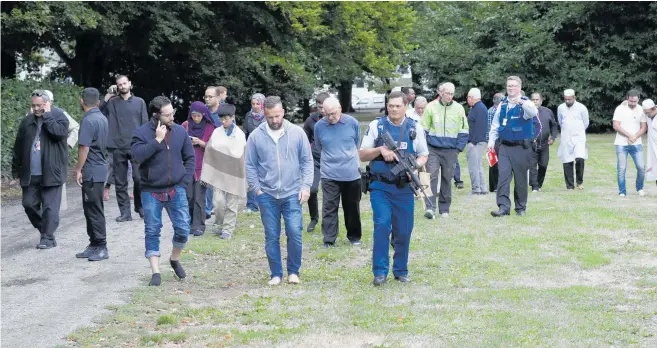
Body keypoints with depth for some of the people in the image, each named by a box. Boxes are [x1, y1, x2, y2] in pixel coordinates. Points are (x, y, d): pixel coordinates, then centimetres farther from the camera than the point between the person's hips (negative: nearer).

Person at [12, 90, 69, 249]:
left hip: (51, 172, -5)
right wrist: (16, 169, 13)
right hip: (30, 174, 5)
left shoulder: (58, 116, -2)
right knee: (29, 204, 7)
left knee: (50, 206, -4)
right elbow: (18, 146, 14)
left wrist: (47, 115, -16)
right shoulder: (27, 121, 9)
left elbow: (59, 132, -24)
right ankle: (45, 230, 25)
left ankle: (48, 238, 3)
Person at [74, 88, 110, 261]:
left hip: (91, 171, -9)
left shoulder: (88, 120, -16)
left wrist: (78, 169, -12)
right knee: (91, 209, 14)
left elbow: (84, 147, -19)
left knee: (94, 210, -4)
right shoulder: (102, 118, 11)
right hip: (100, 167, 9)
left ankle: (101, 247, -2)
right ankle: (95, 246, 19)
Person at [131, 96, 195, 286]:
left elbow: (190, 158, 9)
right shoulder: (142, 132, -7)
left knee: (183, 229, 0)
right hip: (151, 192, -2)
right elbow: (137, 155, -22)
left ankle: (175, 259, 27)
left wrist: (185, 181, 0)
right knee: (152, 231, 2)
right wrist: (157, 140, -22)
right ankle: (155, 272, 8)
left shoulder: (180, 131, 2)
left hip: (176, 190, 2)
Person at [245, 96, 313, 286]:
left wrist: (306, 186, -4)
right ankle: (276, 274, 17)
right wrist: (256, 188, -3)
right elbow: (250, 165, 4)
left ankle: (293, 271, 11)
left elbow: (307, 161, 3)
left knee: (294, 233, -6)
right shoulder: (256, 136, -1)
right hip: (267, 195, 1)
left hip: (292, 193, -1)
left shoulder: (297, 133, -1)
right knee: (272, 236, 6)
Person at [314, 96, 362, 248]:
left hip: (351, 174, 1)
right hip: (329, 174, -1)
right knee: (329, 207, -3)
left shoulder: (353, 123, -5)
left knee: (352, 207, 12)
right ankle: (329, 240, 2)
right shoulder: (319, 126, -4)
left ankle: (354, 236, 27)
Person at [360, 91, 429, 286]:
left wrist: (416, 166, -9)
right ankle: (380, 271, -5)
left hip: (404, 188, 2)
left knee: (404, 231, 6)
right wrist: (380, 150, -14)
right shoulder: (376, 126, 3)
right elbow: (362, 155, 4)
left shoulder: (415, 128, 6)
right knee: (382, 226, -13)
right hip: (380, 187, -2)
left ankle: (401, 270, 20)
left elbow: (423, 155, 13)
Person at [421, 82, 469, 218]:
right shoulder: (431, 107, -1)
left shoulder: (459, 108, 2)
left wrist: (458, 148, -1)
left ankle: (444, 209, 16)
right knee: (432, 176, -12)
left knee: (447, 179, 7)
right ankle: (429, 207, -14)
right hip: (433, 149, -1)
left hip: (450, 151, 1)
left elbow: (464, 131, 8)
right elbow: (423, 129, 4)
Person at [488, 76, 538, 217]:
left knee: (520, 178, 5)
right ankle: (503, 206, -9)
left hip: (521, 147, -3)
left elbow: (533, 112, -27)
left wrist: (522, 102, -44)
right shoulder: (502, 105, 10)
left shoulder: (525, 103, -3)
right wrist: (491, 141, 8)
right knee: (503, 176, -8)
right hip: (505, 147, 3)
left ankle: (521, 207, 17)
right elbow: (495, 125, 16)